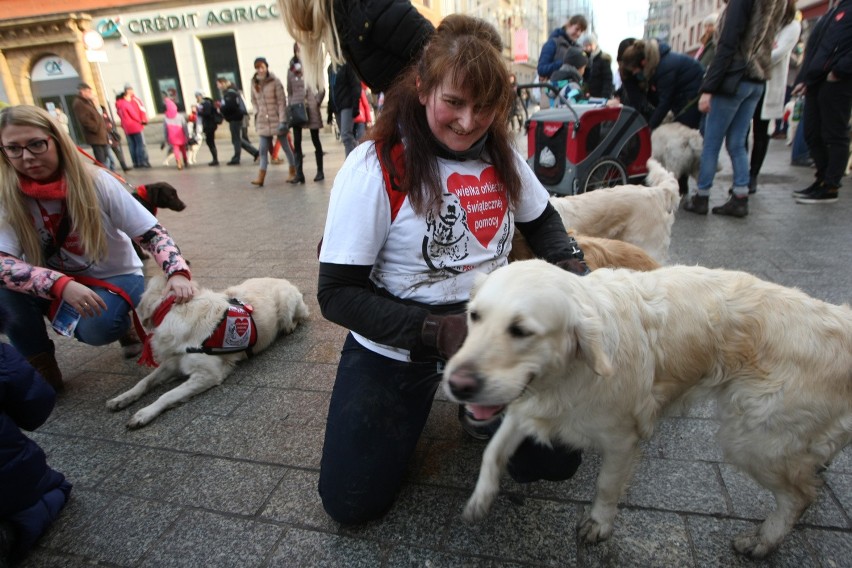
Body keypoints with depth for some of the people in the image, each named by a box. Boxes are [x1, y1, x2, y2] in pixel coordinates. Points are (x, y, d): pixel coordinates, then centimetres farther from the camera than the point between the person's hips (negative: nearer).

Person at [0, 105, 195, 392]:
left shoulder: (96, 182, -17)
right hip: (54, 282, 3)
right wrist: (61, 284, -40)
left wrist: (177, 273, -37)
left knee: (95, 328, -33)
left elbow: (152, 233, -19)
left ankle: (124, 323, 4)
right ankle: (40, 366, -5)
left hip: (115, 277, -2)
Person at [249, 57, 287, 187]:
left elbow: (282, 102, -11)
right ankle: (261, 177, -1)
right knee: (263, 149, 0)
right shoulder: (254, 83, 7)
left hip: (276, 119, -4)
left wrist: (282, 120, -16)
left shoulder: (275, 82, -8)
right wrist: (257, 113, 3)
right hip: (263, 121, 4)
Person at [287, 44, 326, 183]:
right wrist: (291, 105, 3)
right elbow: (289, 91, 13)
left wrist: (316, 102, -8)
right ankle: (299, 174, 0)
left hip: (311, 108, -3)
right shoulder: (291, 71, 8)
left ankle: (320, 171, 15)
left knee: (315, 140, 6)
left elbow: (321, 89, 1)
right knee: (297, 142, -2)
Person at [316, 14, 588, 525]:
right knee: (352, 503, 0)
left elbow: (543, 220, 14)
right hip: (395, 348, -3)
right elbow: (337, 293, -18)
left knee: (558, 460, 1)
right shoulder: (374, 168, -19)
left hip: (494, 329, 4)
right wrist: (435, 331, -29)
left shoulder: (501, 154, -4)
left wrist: (575, 267, -8)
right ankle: (416, 402, 25)